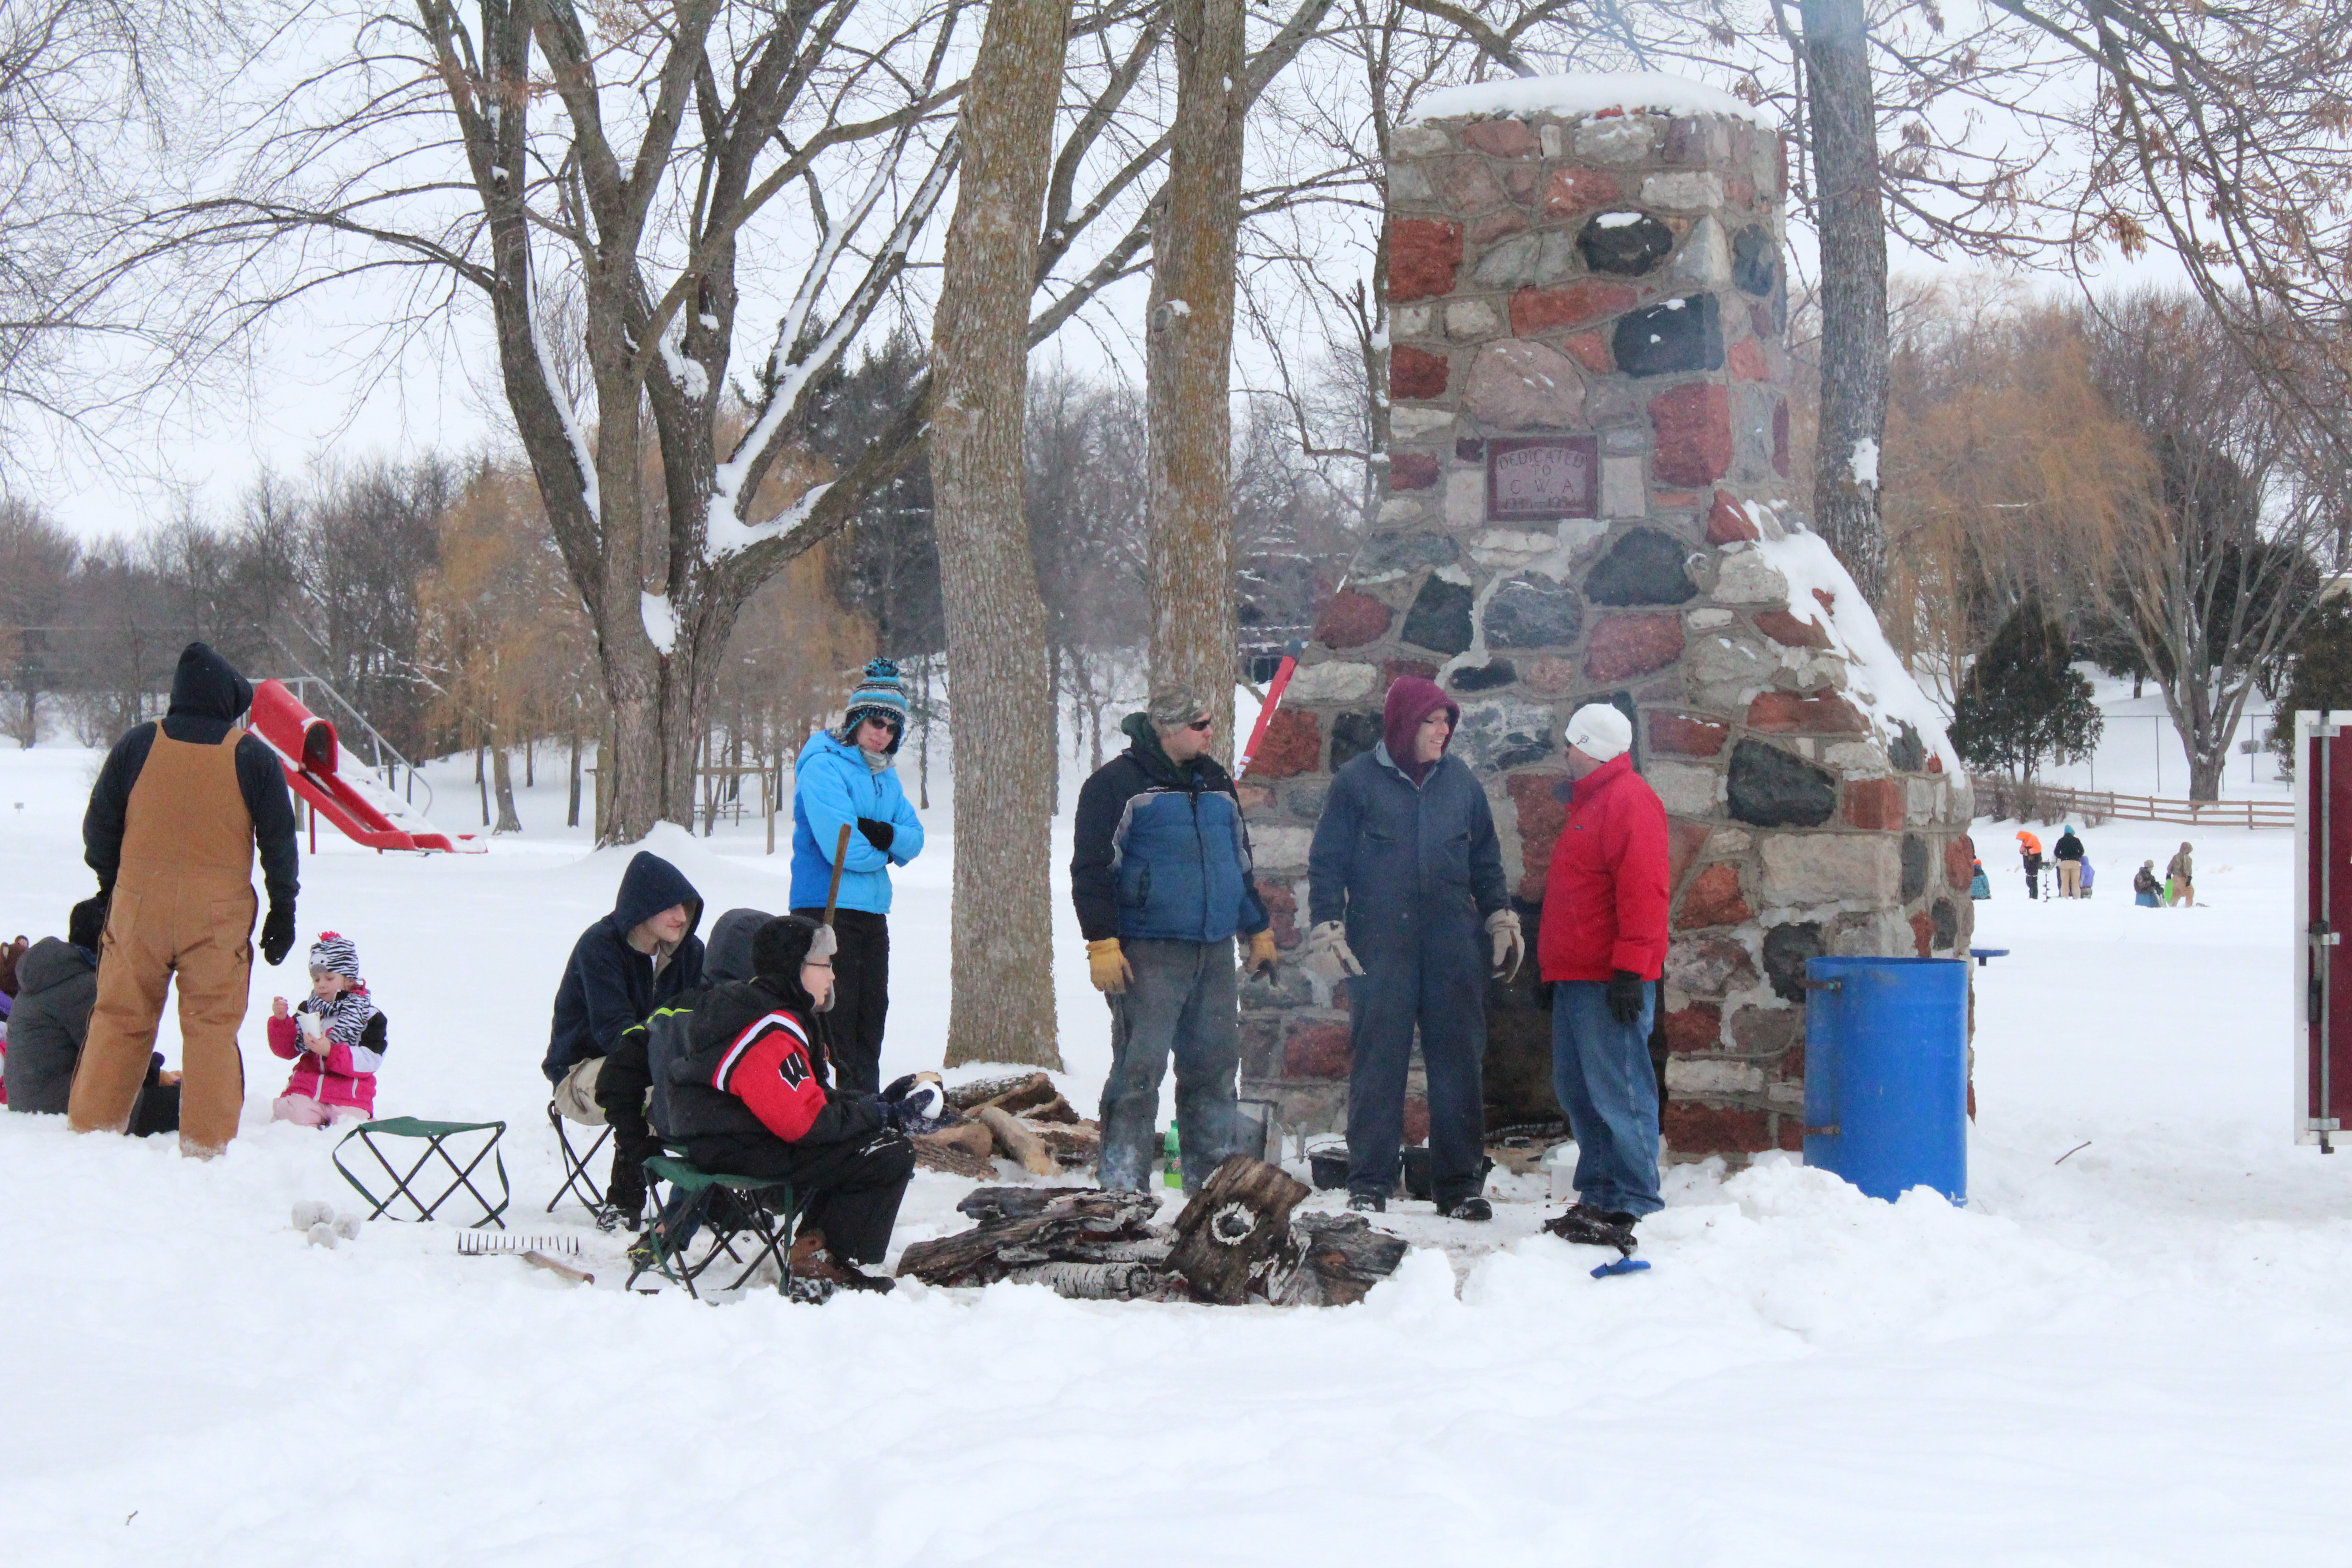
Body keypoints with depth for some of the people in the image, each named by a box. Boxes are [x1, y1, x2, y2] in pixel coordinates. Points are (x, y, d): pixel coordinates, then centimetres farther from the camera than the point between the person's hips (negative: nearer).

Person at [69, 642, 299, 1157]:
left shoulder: (137, 746, 1)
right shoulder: (253, 757, -2)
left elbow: (99, 824, 7)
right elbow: (278, 840, 0)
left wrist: (109, 884, 22)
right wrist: (283, 912, 9)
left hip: (139, 906, 2)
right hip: (220, 913, -1)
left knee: (120, 1019, 10)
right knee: (212, 1027, 3)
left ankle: (91, 1128, 13)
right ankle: (206, 1144, 2)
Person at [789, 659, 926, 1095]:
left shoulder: (885, 776, 16)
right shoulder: (824, 765, -11)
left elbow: (915, 841, 8)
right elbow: (842, 848, -20)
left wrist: (883, 834, -13)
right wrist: (884, 849, -2)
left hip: (873, 912, 8)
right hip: (827, 908, -8)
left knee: (871, 1014, 11)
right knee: (835, 1017, -10)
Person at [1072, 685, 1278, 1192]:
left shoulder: (1216, 783, 17)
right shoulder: (1116, 784, -4)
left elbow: (1241, 861, 27)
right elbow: (1091, 869, -7)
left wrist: (1259, 931, 25)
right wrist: (1102, 943, -14)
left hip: (1214, 954, 7)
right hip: (1148, 954, -7)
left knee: (1215, 1065, 8)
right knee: (1140, 1067, -9)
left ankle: (1212, 1178, 17)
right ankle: (1120, 1183, -4)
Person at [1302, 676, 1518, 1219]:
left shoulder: (1460, 781, 11)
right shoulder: (1357, 782, 0)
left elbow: (1485, 859, 19)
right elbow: (1327, 863, 2)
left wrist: (1502, 919, 13)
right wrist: (1326, 930, -5)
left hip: (1453, 947, 3)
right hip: (1379, 946, -3)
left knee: (1460, 1063, 3)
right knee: (1377, 1064, 0)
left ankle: (1459, 1183, 10)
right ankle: (1369, 1182, 8)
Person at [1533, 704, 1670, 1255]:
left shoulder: (1629, 800, -11)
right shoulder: (1590, 801, 22)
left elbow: (1642, 889, -19)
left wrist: (1630, 967, -23)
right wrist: (1554, 965, 25)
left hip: (1607, 980, -11)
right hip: (1577, 978, 11)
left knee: (1616, 1091, -10)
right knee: (1578, 1090, 13)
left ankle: (1629, 1206, -8)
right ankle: (1598, 1198, 19)